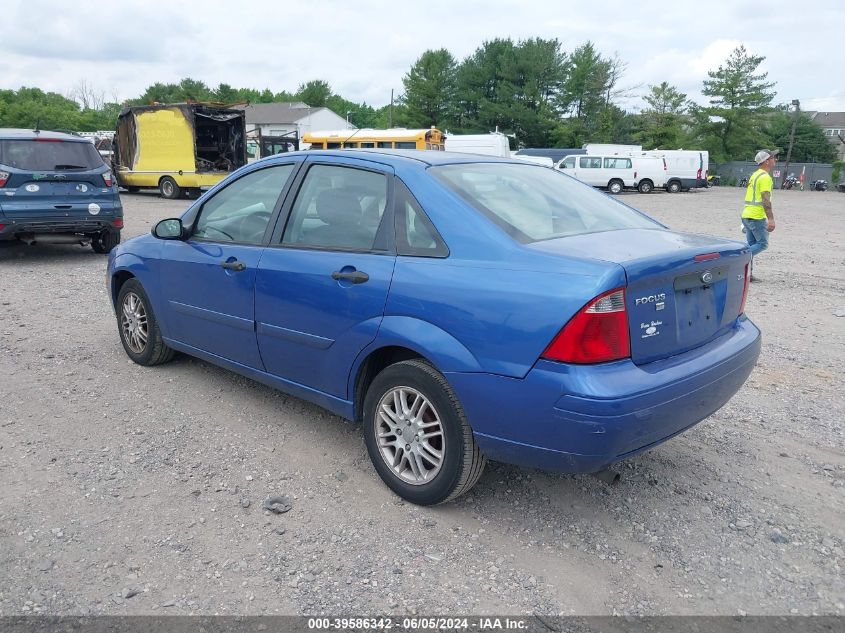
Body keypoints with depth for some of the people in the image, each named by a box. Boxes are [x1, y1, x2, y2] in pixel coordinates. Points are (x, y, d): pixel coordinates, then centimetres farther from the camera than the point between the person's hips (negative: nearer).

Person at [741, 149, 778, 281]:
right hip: (757, 217, -9)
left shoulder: (755, 175, 16)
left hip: (747, 215, 9)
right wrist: (771, 219, -23)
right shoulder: (765, 177, -13)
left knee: (752, 245, 10)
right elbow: (766, 200, -20)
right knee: (763, 244, -1)